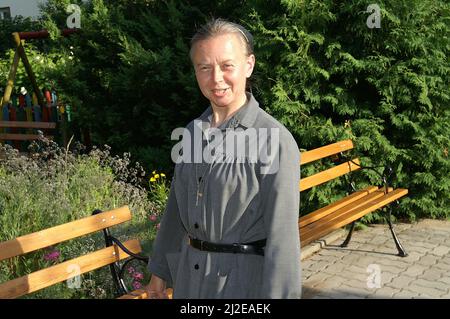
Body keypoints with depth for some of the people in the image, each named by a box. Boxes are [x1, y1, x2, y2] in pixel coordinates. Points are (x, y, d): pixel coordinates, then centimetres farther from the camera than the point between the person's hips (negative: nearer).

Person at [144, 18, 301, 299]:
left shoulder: (275, 141, -18)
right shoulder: (193, 132, 3)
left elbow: (282, 234, -19)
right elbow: (176, 208, 11)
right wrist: (160, 269, 16)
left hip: (244, 277, -6)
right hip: (190, 273, 6)